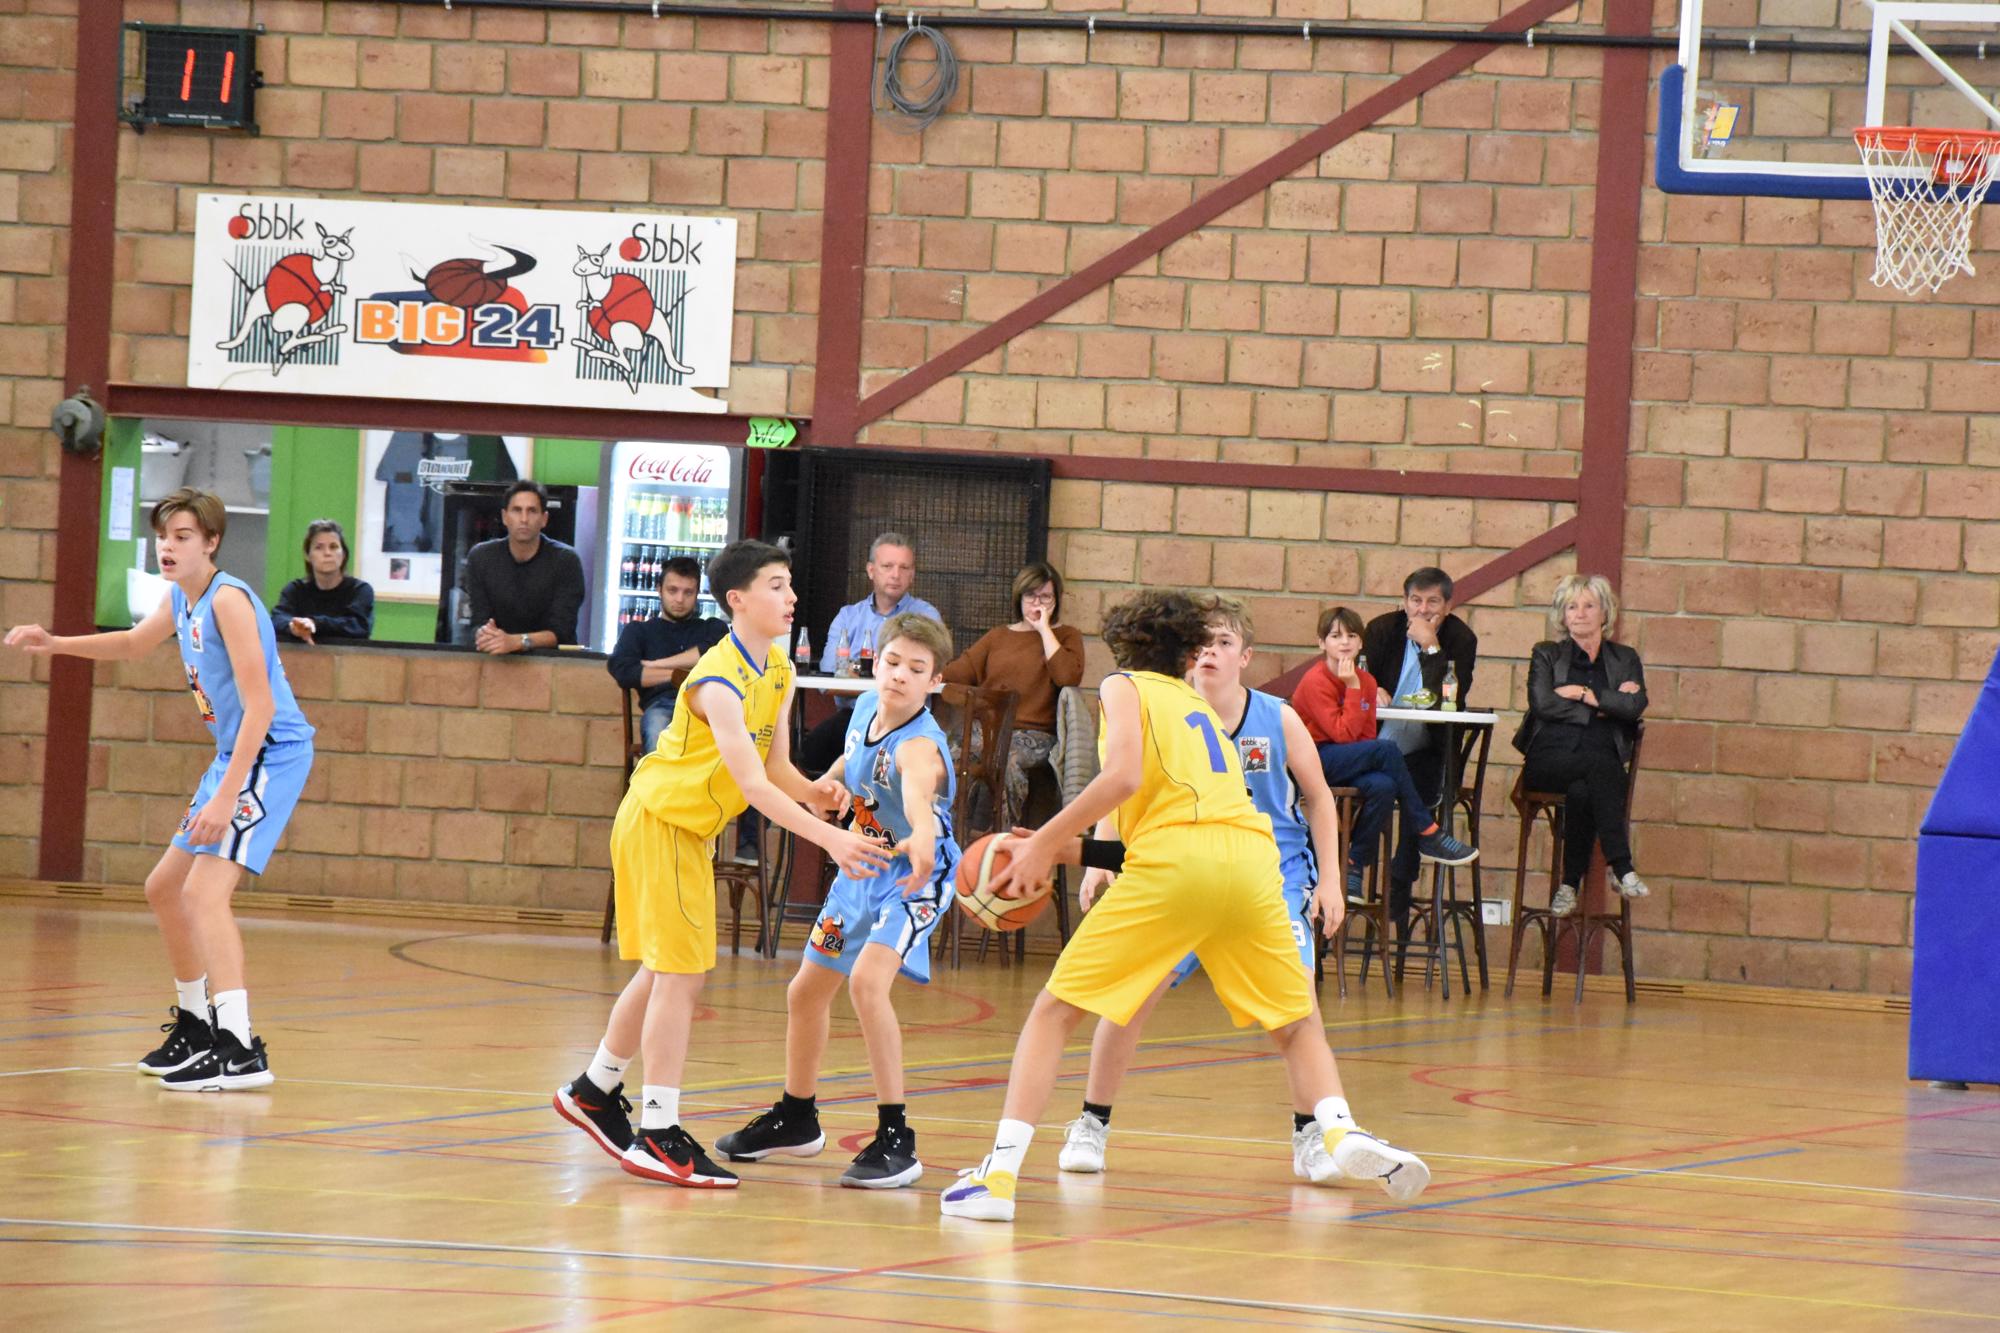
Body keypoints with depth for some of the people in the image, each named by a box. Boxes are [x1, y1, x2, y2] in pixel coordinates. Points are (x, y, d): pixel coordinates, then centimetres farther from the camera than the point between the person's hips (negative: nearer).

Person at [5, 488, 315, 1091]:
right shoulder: (179, 599, 9)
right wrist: (55, 644, 20)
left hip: (272, 753, -10)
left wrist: (225, 797, -28)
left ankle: (240, 1051, -30)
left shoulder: (228, 600, -19)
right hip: (235, 754, 10)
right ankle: (195, 1024, 35)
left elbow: (260, 706, -24)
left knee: (204, 890, -23)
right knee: (164, 887, 18)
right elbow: (134, 643, 33)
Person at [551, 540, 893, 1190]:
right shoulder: (719, 683, -25)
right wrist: (829, 838, -38)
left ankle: (594, 1091, 35)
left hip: (688, 829, 10)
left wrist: (812, 791, -18)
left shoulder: (779, 672, 3)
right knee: (681, 974, -10)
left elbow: (776, 766, 4)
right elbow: (753, 783, -32)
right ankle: (658, 1137, -8)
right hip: (660, 821, -10)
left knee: (667, 972, 19)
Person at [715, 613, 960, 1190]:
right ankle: (796, 1119, 43)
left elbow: (917, 791, -58)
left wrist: (921, 837, -77)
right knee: (806, 991, 18)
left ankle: (896, 1142, -25)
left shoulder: (918, 745, -32)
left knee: (867, 979, -31)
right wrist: (831, 782, -2)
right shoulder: (866, 708, -9)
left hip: (914, 876, -9)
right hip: (862, 870, 9)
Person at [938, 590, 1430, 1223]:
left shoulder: (1125, 687, 14)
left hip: (1173, 862, -5)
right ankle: (1341, 1131, -6)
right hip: (1252, 857, 5)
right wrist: (1062, 851, 32)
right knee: (1296, 1024, 22)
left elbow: (1124, 776, -6)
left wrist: (1045, 842, 0)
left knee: (1054, 1011, 4)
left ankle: (999, 1174, -7)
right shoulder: (1199, 706, 31)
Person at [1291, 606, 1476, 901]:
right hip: (1315, 762, -6)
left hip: (1347, 765, 6)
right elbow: (1343, 733, -19)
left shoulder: (1366, 681, 9)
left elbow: (1366, 735, 10)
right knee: (1388, 750, -28)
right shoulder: (1315, 682, -12)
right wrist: (1353, 688, -17)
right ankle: (1428, 834, -21)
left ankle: (1355, 864, -15)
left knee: (1382, 786, -30)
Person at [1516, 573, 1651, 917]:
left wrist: (1584, 694, -6)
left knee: (1582, 790, -37)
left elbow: (1635, 705, -1)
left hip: (1601, 764, 1)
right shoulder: (1547, 655, 17)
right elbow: (1542, 703, -3)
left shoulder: (1624, 659, 20)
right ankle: (1621, 868, -39)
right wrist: (1604, 705, -3)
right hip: (1550, 758, -1)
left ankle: (1570, 886, -31)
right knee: (1601, 766, -36)